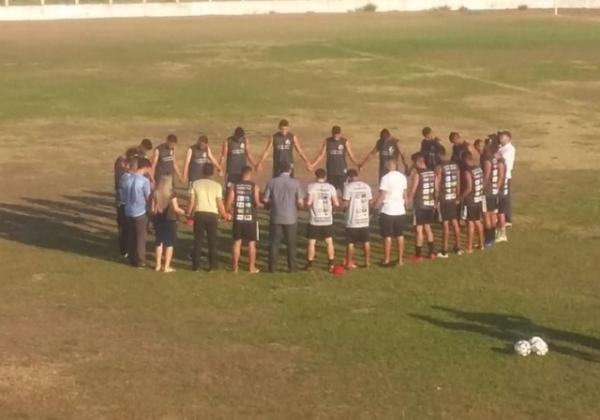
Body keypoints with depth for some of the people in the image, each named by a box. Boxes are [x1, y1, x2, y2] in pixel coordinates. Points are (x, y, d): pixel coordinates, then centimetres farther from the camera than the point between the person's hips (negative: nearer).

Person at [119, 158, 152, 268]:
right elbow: (148, 197, -12)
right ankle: (140, 261, 12)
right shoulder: (144, 180, -18)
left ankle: (132, 259, 24)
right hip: (140, 212, -5)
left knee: (131, 237, 16)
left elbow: (122, 195, 9)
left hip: (128, 211, 5)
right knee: (141, 237, 6)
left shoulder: (125, 178, -1)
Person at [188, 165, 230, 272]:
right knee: (212, 240, 10)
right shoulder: (217, 185, -2)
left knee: (198, 240, 7)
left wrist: (188, 215, 8)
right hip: (212, 214, 0)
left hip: (199, 214, 1)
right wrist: (225, 215, 11)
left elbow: (191, 202, -2)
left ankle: (196, 265, 8)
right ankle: (212, 264, 13)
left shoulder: (196, 184, 0)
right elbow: (220, 204, -3)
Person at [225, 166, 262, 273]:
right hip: (250, 218, -2)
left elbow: (229, 203, -3)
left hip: (238, 218, 2)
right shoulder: (254, 186, -7)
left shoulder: (234, 186, -1)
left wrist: (231, 212, 17)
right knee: (251, 243, 8)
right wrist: (262, 204, 10)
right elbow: (257, 203, -13)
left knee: (237, 242, 10)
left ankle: (235, 266, 14)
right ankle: (252, 267, 12)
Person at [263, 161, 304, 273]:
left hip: (275, 218, 1)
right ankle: (291, 267, 15)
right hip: (290, 218, -1)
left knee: (274, 243, 9)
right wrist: (299, 206, 13)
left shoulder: (272, 182, -5)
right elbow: (300, 202, -9)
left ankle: (272, 267, 11)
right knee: (291, 244, 11)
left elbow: (265, 199, -2)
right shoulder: (295, 183, -8)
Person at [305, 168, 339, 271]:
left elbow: (308, 202, -18)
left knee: (311, 242, 5)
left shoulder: (311, 186, -9)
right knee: (329, 242, 13)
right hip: (327, 220, 2)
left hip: (314, 220, -2)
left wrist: (307, 202, 4)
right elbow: (336, 203, -3)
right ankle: (331, 264, 14)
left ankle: (310, 264, 8)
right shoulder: (330, 187, -1)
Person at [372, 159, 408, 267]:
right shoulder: (402, 177, 3)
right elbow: (404, 194, 11)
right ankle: (400, 259, 16)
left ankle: (387, 260, 9)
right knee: (400, 235, 13)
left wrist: (375, 205, -2)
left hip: (388, 211, -5)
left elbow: (382, 195, -15)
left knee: (387, 236, 5)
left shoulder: (386, 178, -15)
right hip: (400, 210, 5)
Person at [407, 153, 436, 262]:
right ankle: (431, 253, 22)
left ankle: (418, 255, 3)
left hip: (419, 205, -6)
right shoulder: (432, 173, 5)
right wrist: (434, 202, 20)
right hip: (430, 204, 6)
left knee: (419, 229, 0)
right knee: (427, 228, 19)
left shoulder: (417, 174, -14)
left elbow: (412, 190, -12)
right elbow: (436, 189, 10)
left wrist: (409, 200, 2)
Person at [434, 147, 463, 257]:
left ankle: (444, 251, 2)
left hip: (443, 199, -6)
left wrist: (436, 200, -5)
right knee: (455, 222, 15)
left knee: (445, 224, -2)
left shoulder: (439, 168, -13)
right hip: (453, 198, 6)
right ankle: (458, 248, 23)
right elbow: (458, 184, 11)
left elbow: (437, 186, -13)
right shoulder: (455, 166, 5)